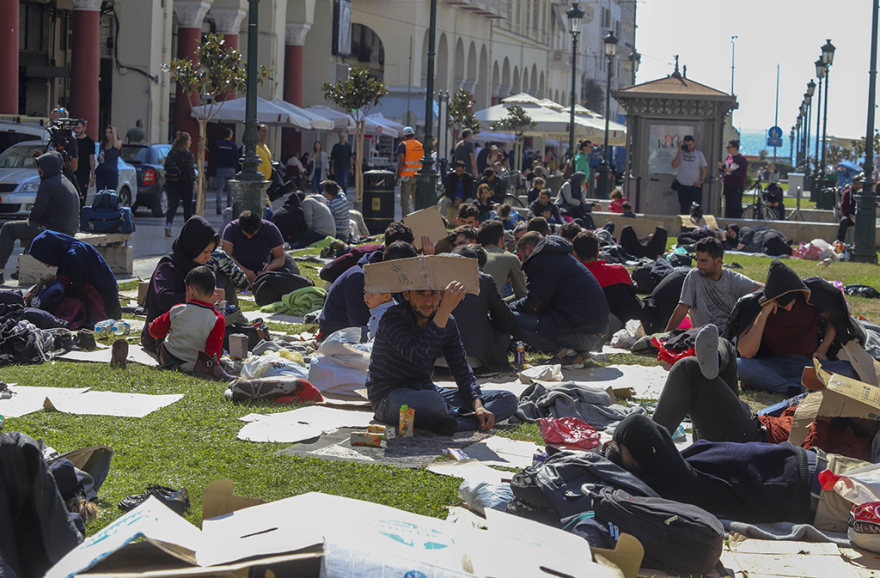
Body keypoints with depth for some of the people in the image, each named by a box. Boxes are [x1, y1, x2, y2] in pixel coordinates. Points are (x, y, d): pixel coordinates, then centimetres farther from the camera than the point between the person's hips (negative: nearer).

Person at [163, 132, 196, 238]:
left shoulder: (171, 153, 3)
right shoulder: (188, 154, -11)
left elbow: (166, 167, 5)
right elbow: (191, 169, -14)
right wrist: (194, 182, -10)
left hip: (172, 183, 3)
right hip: (185, 183, -3)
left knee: (172, 205, 0)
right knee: (187, 206, 11)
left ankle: (168, 224, -24)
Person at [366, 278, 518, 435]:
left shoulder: (447, 322, 3)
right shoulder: (393, 319, -19)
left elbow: (461, 369, 4)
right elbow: (420, 358, -35)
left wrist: (478, 405, -15)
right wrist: (445, 309, -37)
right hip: (389, 396, -8)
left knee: (507, 400, -6)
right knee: (432, 402, -44)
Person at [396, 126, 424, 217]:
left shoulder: (403, 145, -6)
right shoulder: (421, 146, 10)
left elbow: (401, 162, -14)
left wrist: (398, 175, -7)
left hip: (407, 175, -5)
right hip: (419, 176, 5)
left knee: (405, 200, -1)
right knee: (416, 200, 14)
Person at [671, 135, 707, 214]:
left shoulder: (699, 154, 5)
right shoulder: (680, 153, 7)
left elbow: (704, 169, 5)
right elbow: (674, 165, -5)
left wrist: (701, 180, -9)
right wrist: (680, 153, -9)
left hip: (695, 185, -2)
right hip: (682, 185, 2)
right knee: (684, 209, 8)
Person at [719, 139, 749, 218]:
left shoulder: (742, 159, -9)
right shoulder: (728, 157, 13)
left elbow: (743, 173, -15)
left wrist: (731, 171, -22)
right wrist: (721, 167, 1)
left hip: (737, 187, -7)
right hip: (727, 185, 7)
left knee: (736, 205, -7)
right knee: (728, 205, 10)